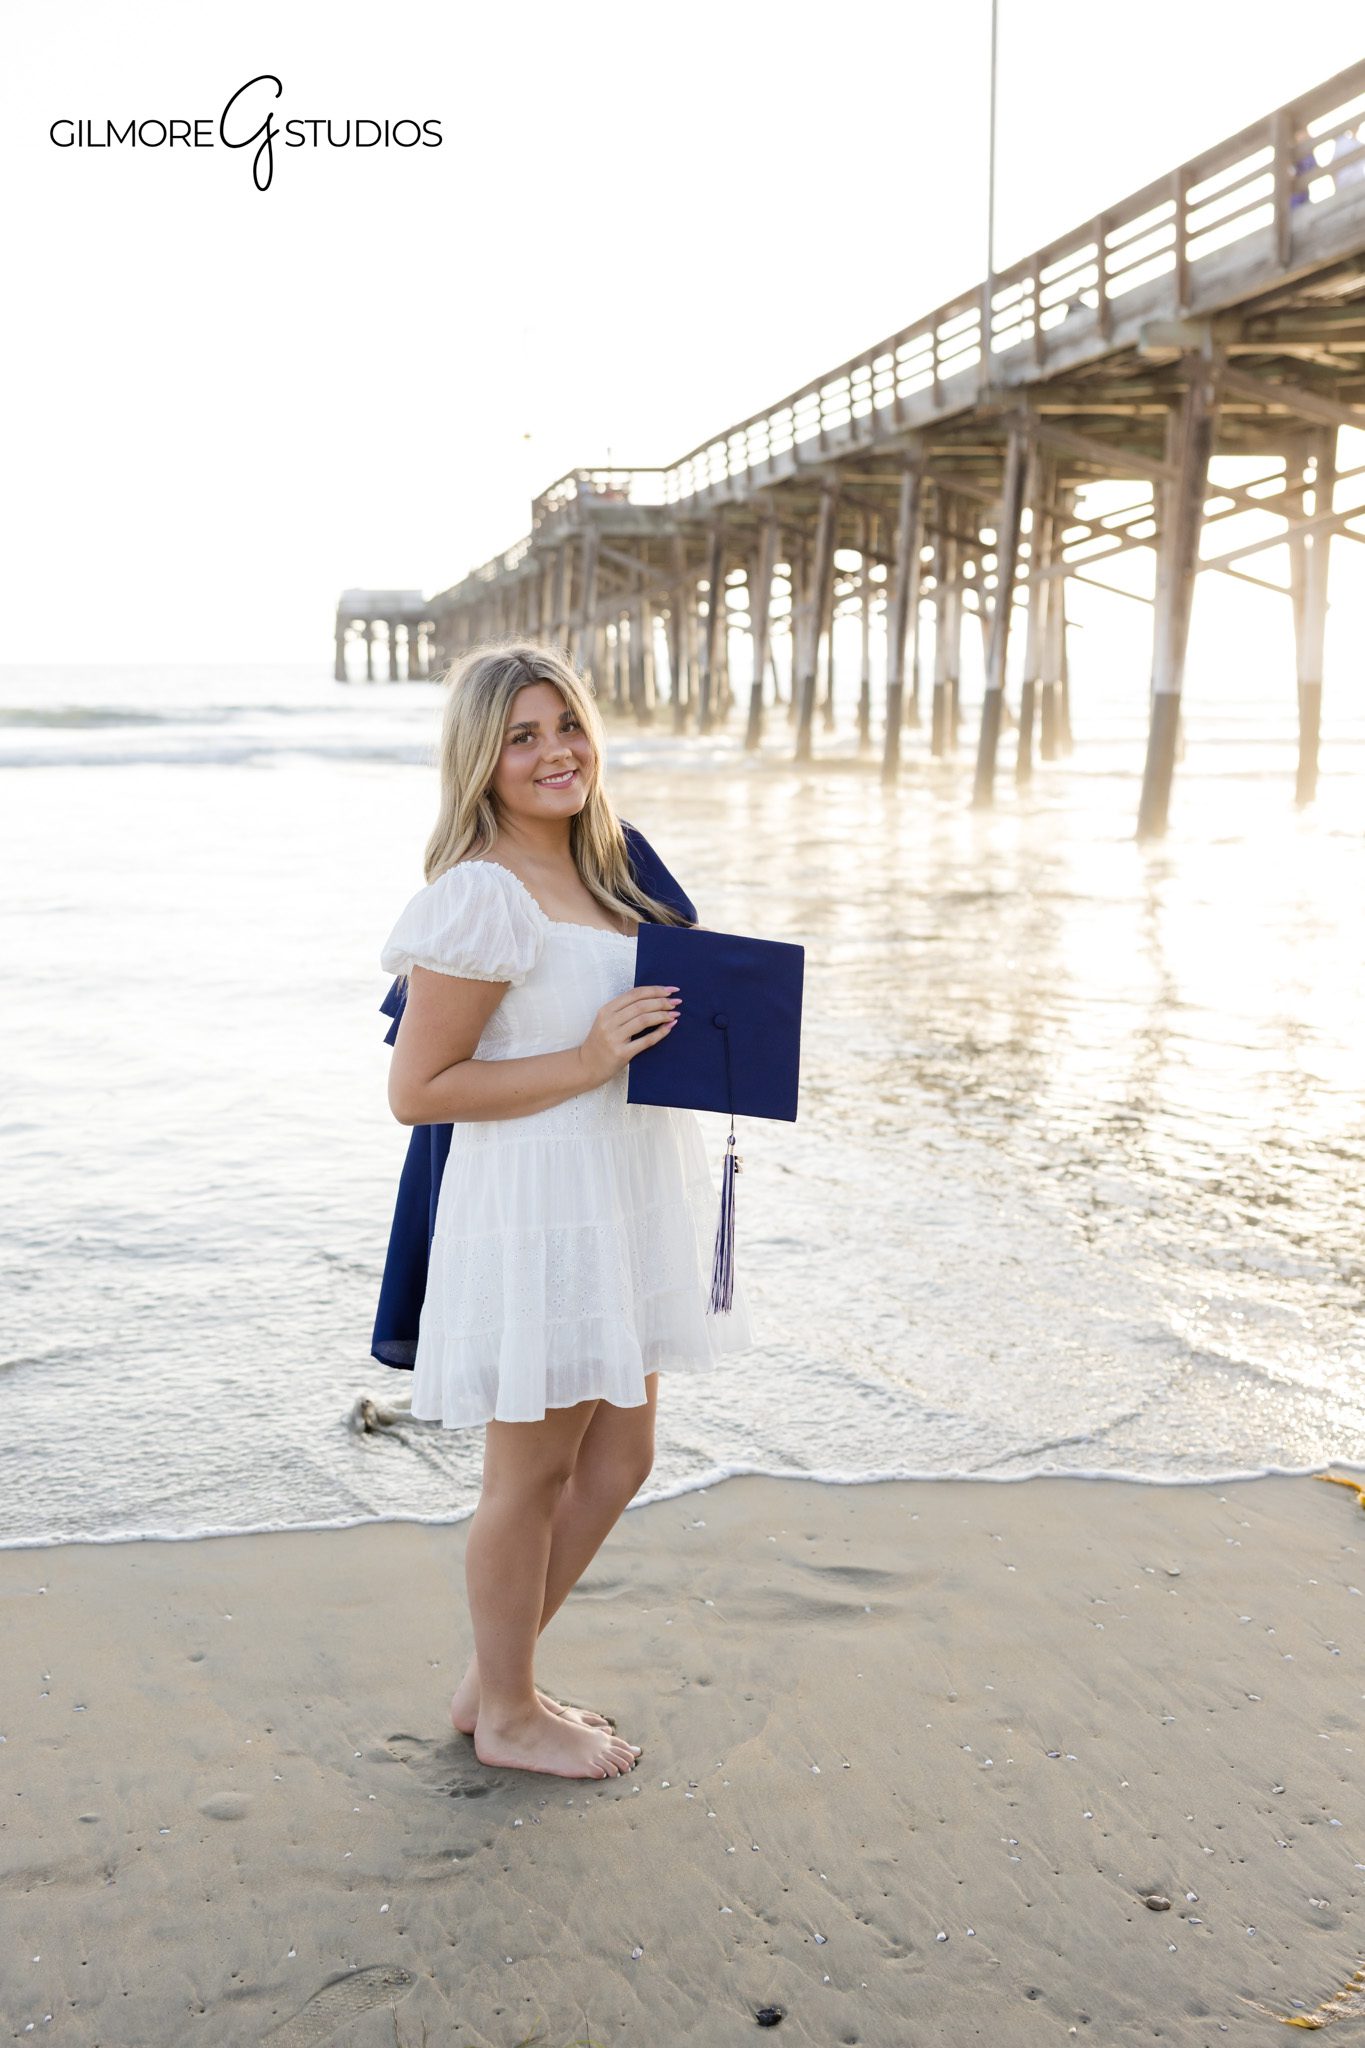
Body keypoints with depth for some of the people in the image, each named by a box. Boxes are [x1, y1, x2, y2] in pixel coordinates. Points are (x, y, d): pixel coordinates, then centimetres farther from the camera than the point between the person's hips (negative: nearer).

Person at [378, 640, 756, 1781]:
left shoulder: (601, 868, 10)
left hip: (621, 1199, 9)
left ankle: (492, 1683, 34)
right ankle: (508, 1715, 29)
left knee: (618, 1461, 18)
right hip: (538, 1205, -9)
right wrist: (587, 1063, -23)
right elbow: (415, 1089, -18)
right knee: (533, 1473, 7)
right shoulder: (483, 895, -18)